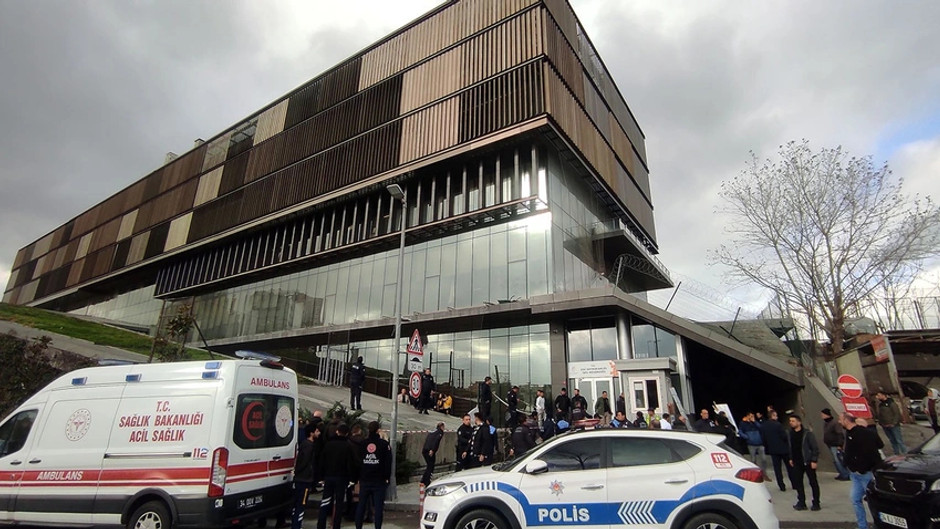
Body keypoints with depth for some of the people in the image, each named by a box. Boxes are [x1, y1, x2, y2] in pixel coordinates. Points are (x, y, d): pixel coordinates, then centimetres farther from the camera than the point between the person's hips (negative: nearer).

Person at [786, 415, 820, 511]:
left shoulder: (807, 433, -13)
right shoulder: (789, 433, 2)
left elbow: (815, 447, -11)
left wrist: (814, 460, -14)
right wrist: (790, 458, 10)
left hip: (808, 462, -5)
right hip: (796, 463, 5)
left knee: (813, 482, 7)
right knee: (798, 483, 8)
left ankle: (816, 503, 19)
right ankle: (801, 503, 18)